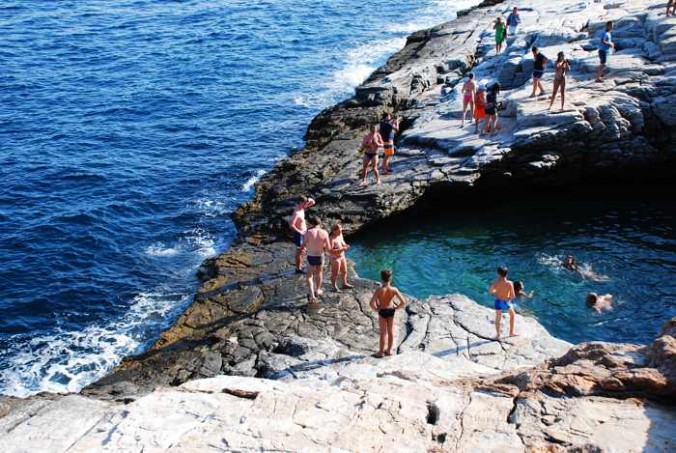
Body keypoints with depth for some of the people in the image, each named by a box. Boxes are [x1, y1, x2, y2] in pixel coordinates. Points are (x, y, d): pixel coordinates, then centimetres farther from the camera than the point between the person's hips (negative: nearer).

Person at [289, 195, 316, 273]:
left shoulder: (302, 207, 0)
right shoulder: (297, 213, -27)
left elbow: (313, 202, 10)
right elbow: (291, 225, -31)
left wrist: (310, 200, -13)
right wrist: (300, 232, -24)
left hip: (303, 232, 9)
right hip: (299, 234, -9)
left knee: (302, 250, 21)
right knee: (299, 251, 1)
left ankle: (300, 266, 35)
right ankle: (298, 269, 11)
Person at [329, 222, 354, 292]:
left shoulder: (340, 235, 2)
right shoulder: (332, 238, -24)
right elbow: (331, 250, -28)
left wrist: (346, 246, -4)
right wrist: (341, 249, -28)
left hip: (342, 256, 9)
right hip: (335, 258, -9)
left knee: (344, 271, 20)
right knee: (335, 273, 4)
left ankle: (345, 284, 36)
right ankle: (334, 286, 19)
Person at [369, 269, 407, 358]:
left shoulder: (379, 290, -23)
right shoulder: (394, 289, -18)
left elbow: (371, 303, -29)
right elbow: (403, 302, -19)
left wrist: (376, 309, -10)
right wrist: (397, 307, -2)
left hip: (382, 311, -2)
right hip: (391, 310, 2)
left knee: (383, 332, 12)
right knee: (391, 331, 20)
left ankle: (381, 352, 23)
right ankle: (389, 350, 32)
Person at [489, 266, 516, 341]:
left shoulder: (496, 283, -21)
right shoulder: (509, 283, -24)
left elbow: (490, 291, -2)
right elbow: (513, 296, -17)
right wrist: (509, 298, 6)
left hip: (498, 302, 1)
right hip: (506, 302, -1)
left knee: (498, 319, 19)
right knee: (512, 315, 28)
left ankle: (498, 336, 26)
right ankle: (511, 332, 34)